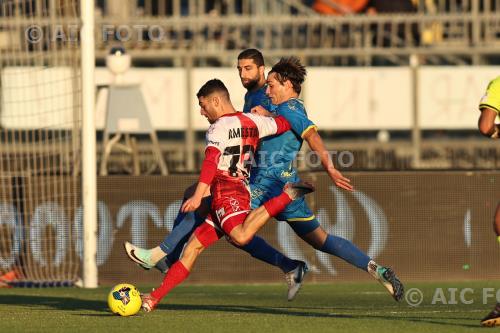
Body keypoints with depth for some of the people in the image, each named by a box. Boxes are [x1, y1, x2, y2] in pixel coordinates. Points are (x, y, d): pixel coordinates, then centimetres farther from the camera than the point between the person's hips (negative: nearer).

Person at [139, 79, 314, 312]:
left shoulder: (219, 128, -5)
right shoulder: (253, 122, 17)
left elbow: (211, 162, -19)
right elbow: (286, 124, 26)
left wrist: (198, 196, -28)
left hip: (225, 190, -10)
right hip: (243, 191, 10)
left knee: (241, 236, -36)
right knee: (193, 247, 10)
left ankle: (286, 196, -24)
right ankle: (155, 298, 10)